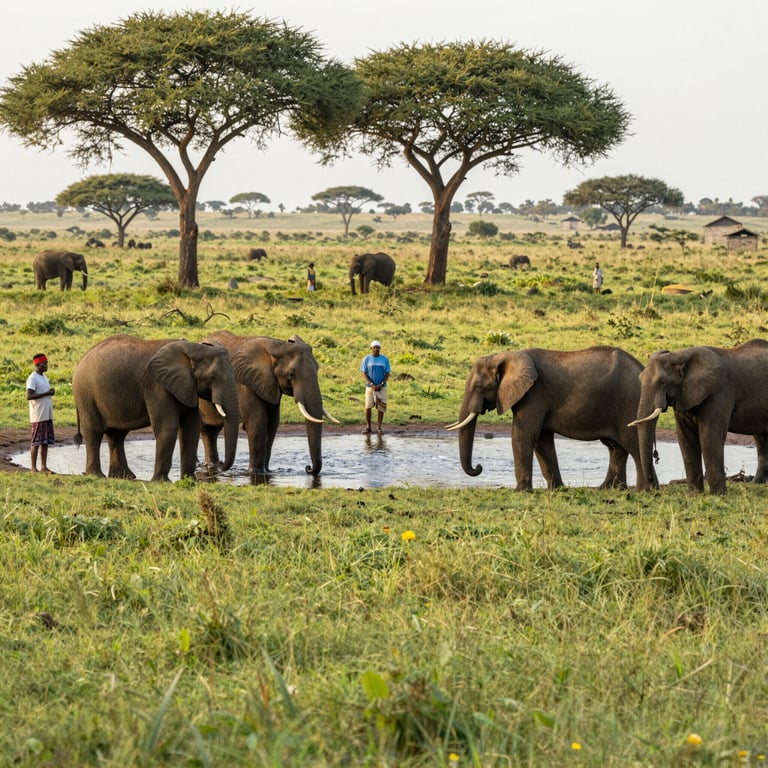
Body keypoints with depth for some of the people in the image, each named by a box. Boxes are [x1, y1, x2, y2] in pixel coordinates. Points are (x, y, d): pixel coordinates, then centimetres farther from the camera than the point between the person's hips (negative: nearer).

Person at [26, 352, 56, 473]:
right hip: (38, 416, -8)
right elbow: (29, 396, -20)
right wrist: (46, 393, -19)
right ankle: (34, 468, -1)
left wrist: (51, 392, 7)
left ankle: (44, 467, 12)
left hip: (47, 415, 8)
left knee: (46, 441, 8)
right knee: (37, 442, -5)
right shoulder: (33, 378, -11)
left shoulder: (44, 377, 16)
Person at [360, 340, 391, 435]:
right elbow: (364, 373, -3)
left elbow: (387, 373, 2)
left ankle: (379, 427, 4)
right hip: (370, 386, -1)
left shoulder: (384, 359, 3)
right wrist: (372, 385, -14)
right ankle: (368, 427, 2)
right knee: (368, 406, -6)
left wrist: (381, 385, -12)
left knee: (381, 407, -3)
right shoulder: (366, 359, 0)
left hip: (381, 387, 1)